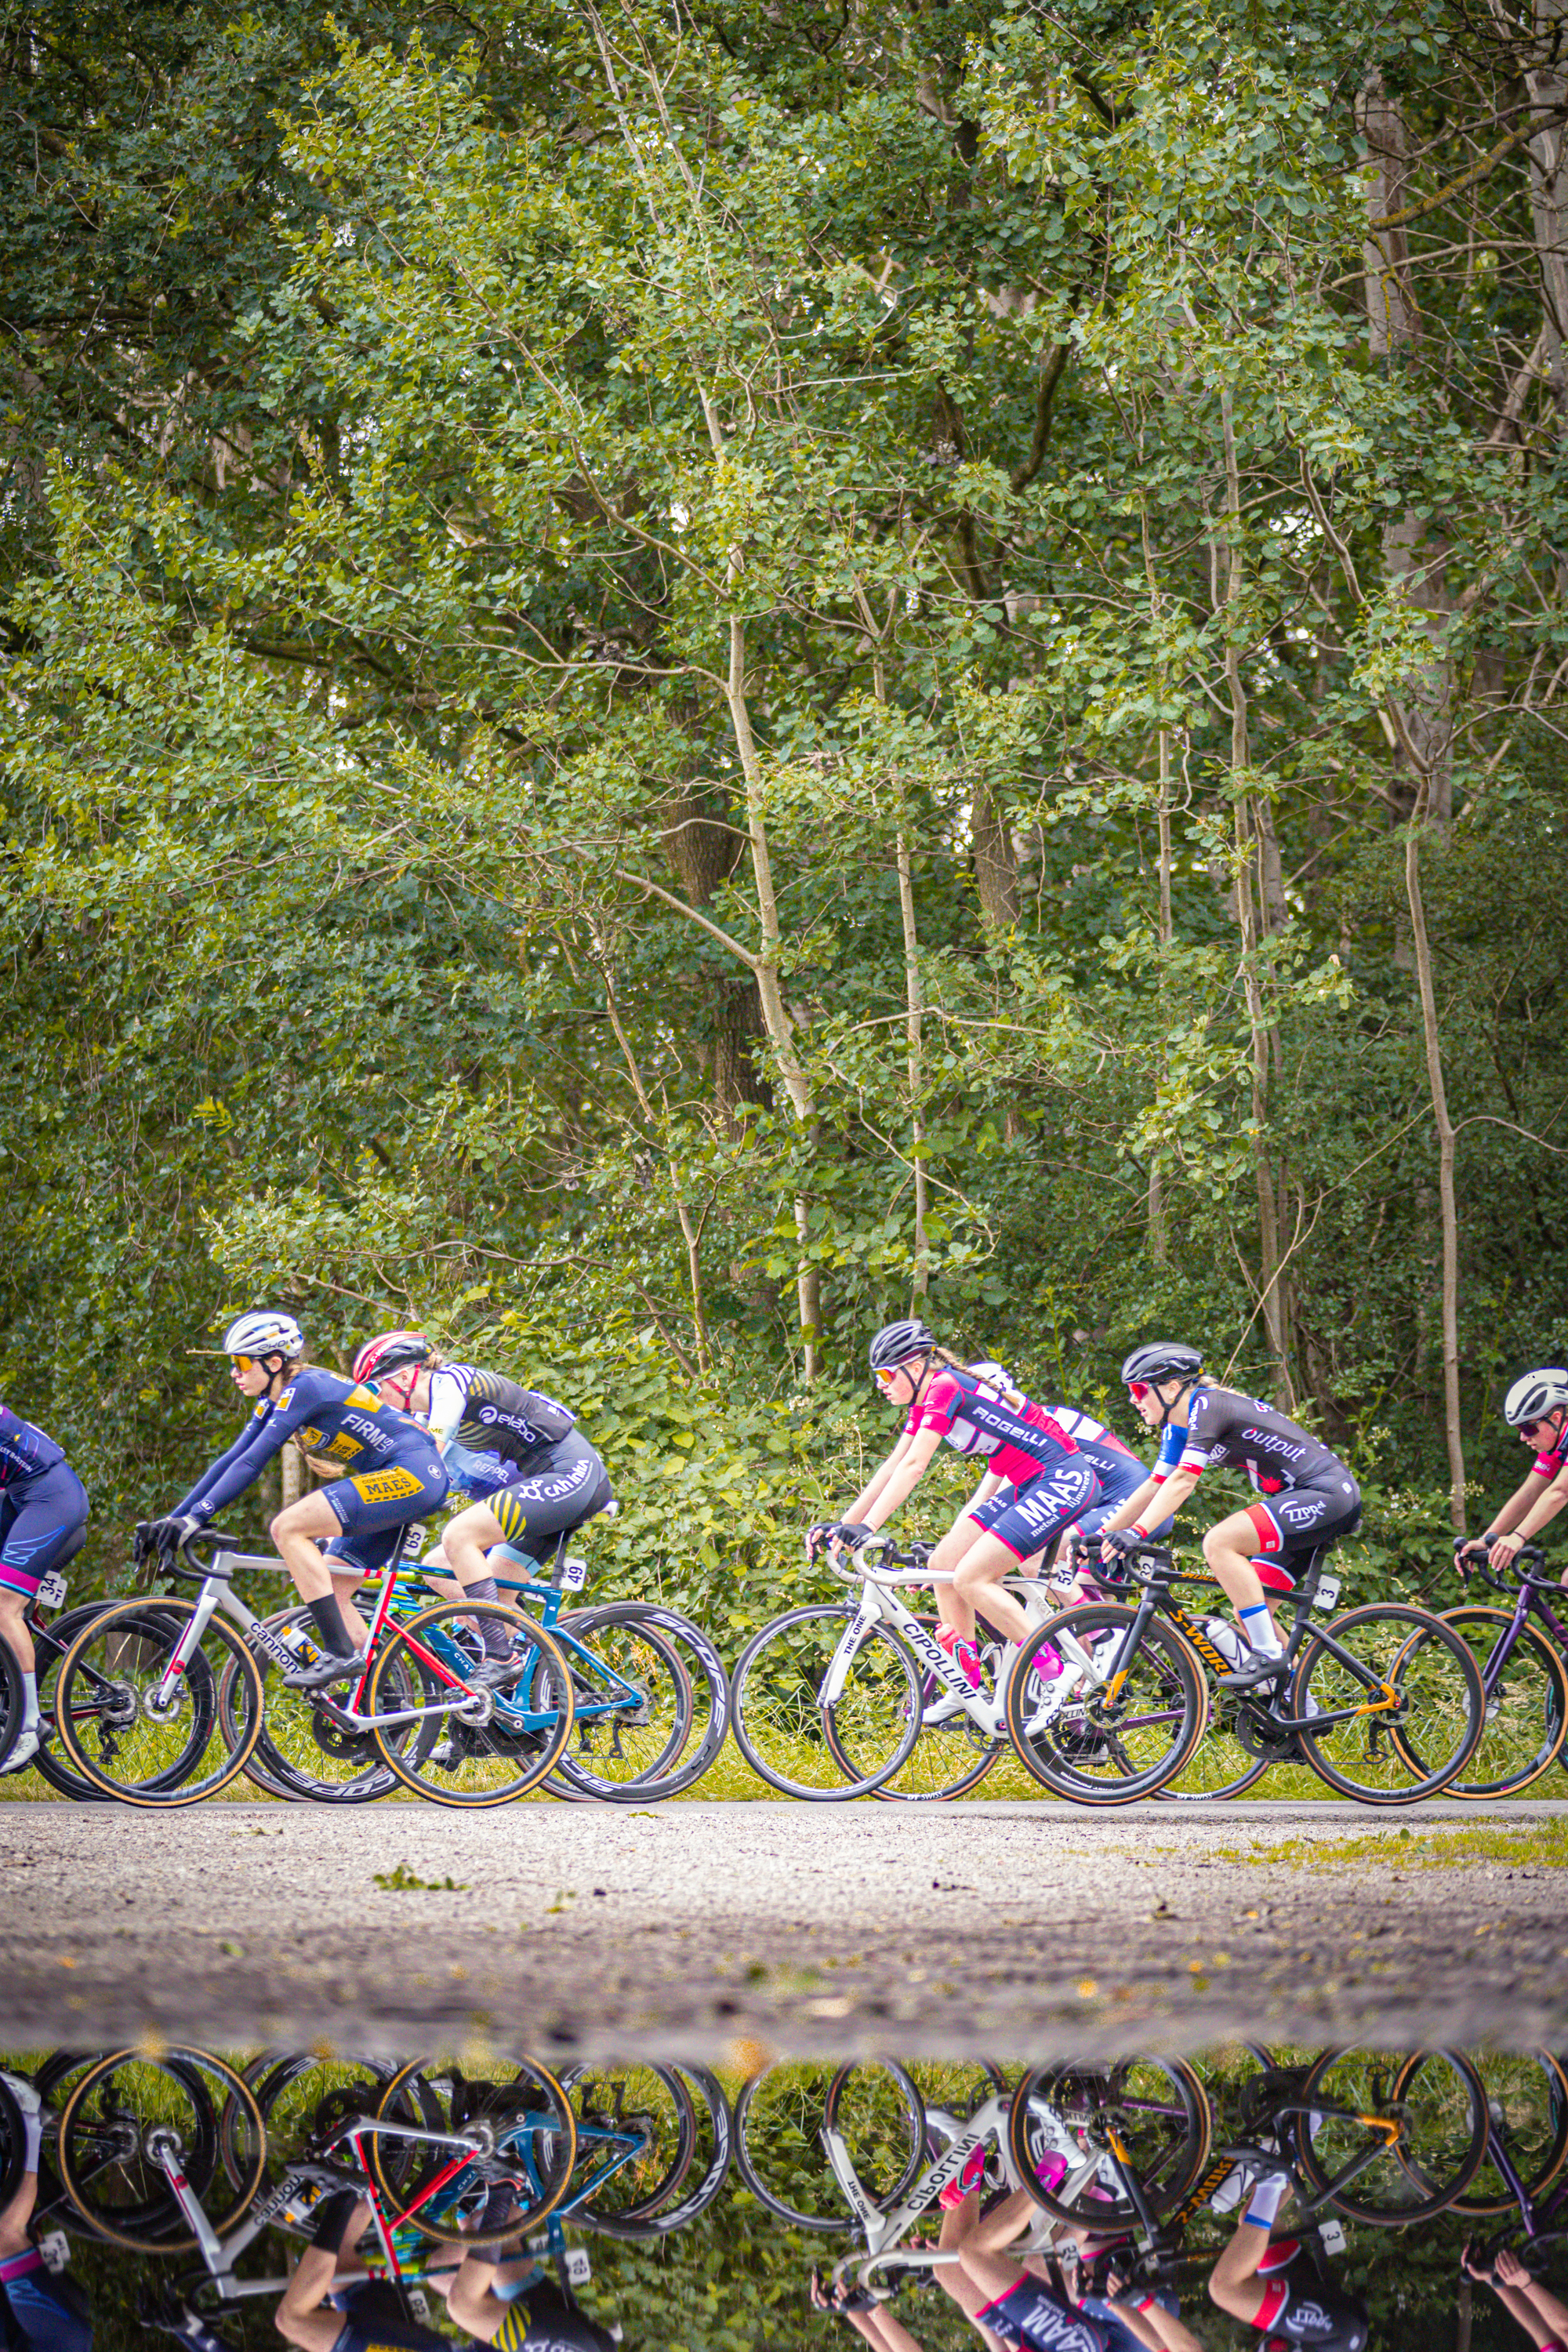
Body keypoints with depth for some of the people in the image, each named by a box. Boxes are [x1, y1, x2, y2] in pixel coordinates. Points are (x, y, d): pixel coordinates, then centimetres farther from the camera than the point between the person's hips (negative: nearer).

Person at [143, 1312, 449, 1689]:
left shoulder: (304, 1387, -15)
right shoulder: (272, 1402, 13)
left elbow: (252, 1462, -22)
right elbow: (232, 1459, 14)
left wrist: (195, 1517, -25)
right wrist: (173, 1519, 7)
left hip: (414, 1472, -10)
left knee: (288, 1528, -18)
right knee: (331, 1595, 8)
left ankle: (340, 1652, -19)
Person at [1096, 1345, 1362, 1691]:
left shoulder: (1207, 1406, -16)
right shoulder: (1178, 1426, 12)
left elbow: (1183, 1481, -26)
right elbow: (1155, 1487, 16)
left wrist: (1138, 1532, -34)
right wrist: (1102, 1535, 11)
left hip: (1328, 1494, -10)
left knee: (1218, 1543, -24)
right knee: (1246, 1614, 8)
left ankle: (1270, 1655, -19)